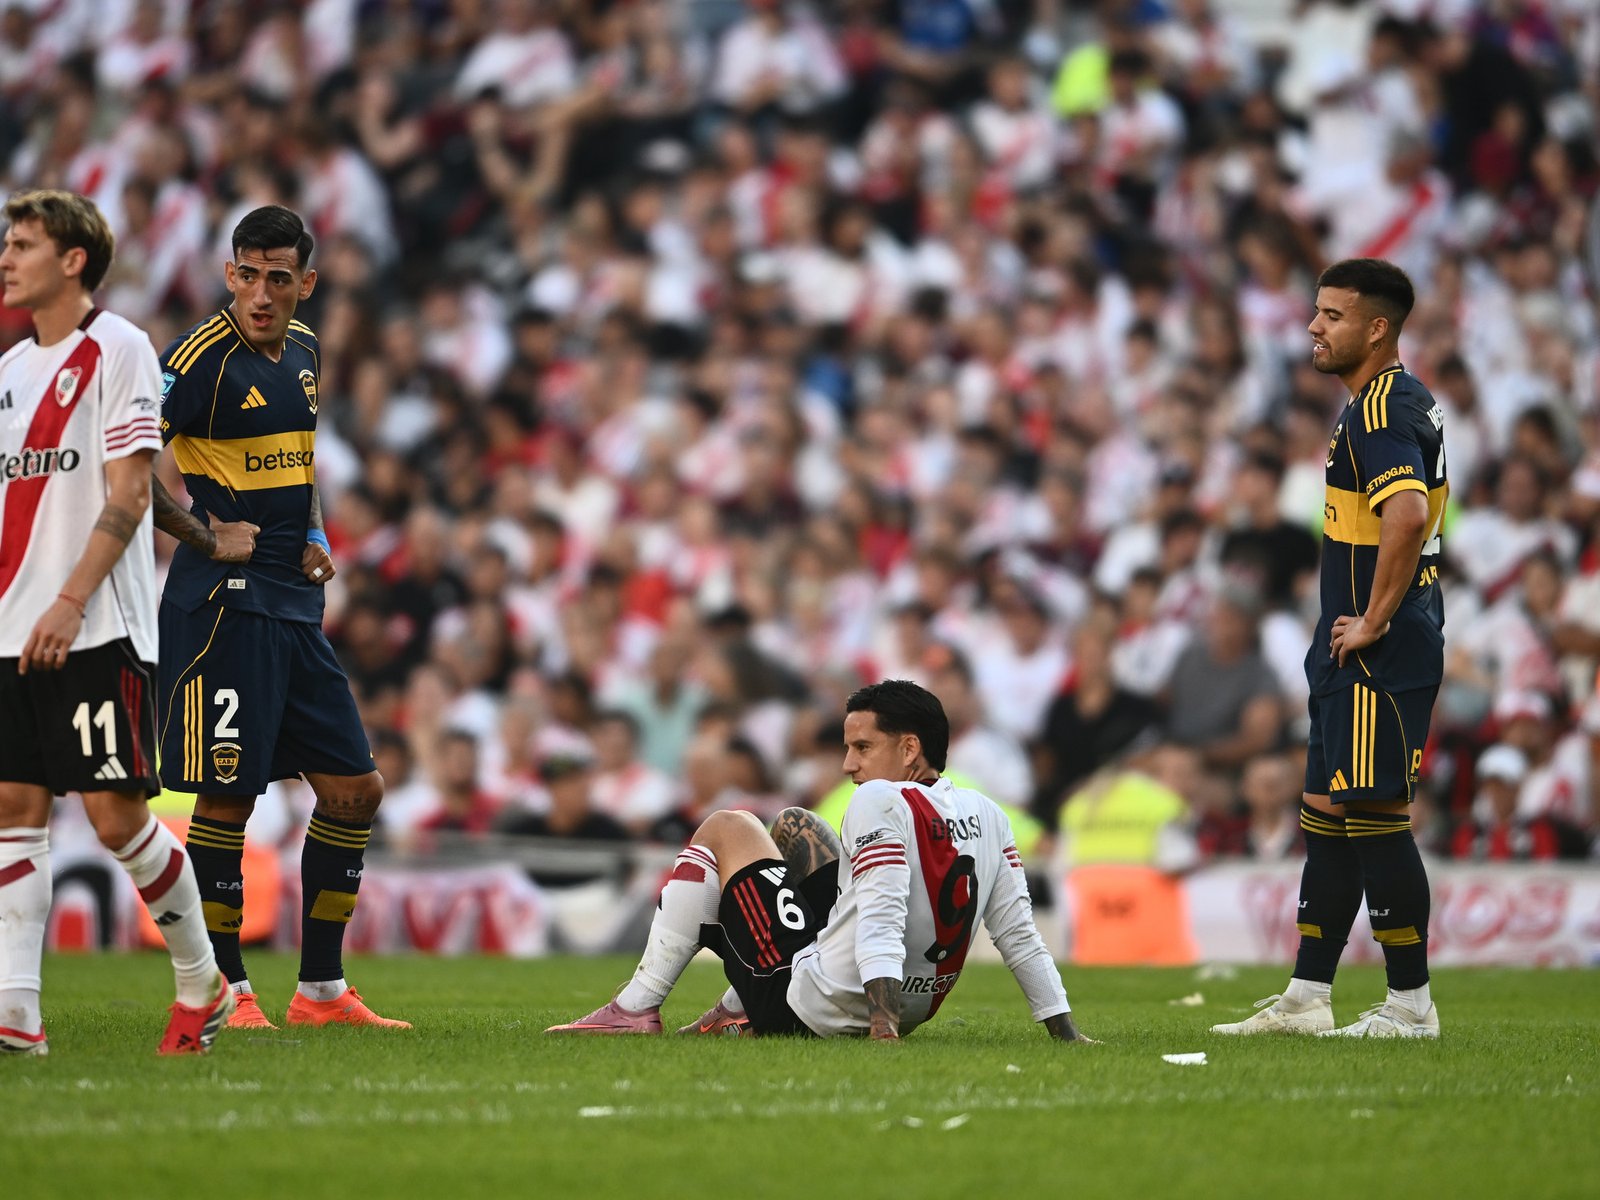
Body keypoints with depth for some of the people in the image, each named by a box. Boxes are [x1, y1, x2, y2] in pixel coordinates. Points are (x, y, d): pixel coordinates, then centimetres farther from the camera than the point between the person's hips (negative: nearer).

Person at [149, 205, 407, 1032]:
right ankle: (224, 990, 5)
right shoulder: (202, 358, -13)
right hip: (223, 604, -8)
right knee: (227, 796, -6)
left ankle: (321, 989, 15)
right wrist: (205, 538, -14)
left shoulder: (302, 351, 12)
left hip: (295, 606, 8)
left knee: (356, 789, 8)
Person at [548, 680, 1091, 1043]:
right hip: (917, 1007, 8)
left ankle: (636, 1008, 8)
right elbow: (1020, 934, -2)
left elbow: (882, 925, -31)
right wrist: (1065, 1030, 3)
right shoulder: (987, 814, 0)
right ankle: (740, 1009, 32)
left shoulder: (879, 802, -21)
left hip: (812, 1006, -8)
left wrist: (883, 1027, -38)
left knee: (726, 828, 8)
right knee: (792, 824, 26)